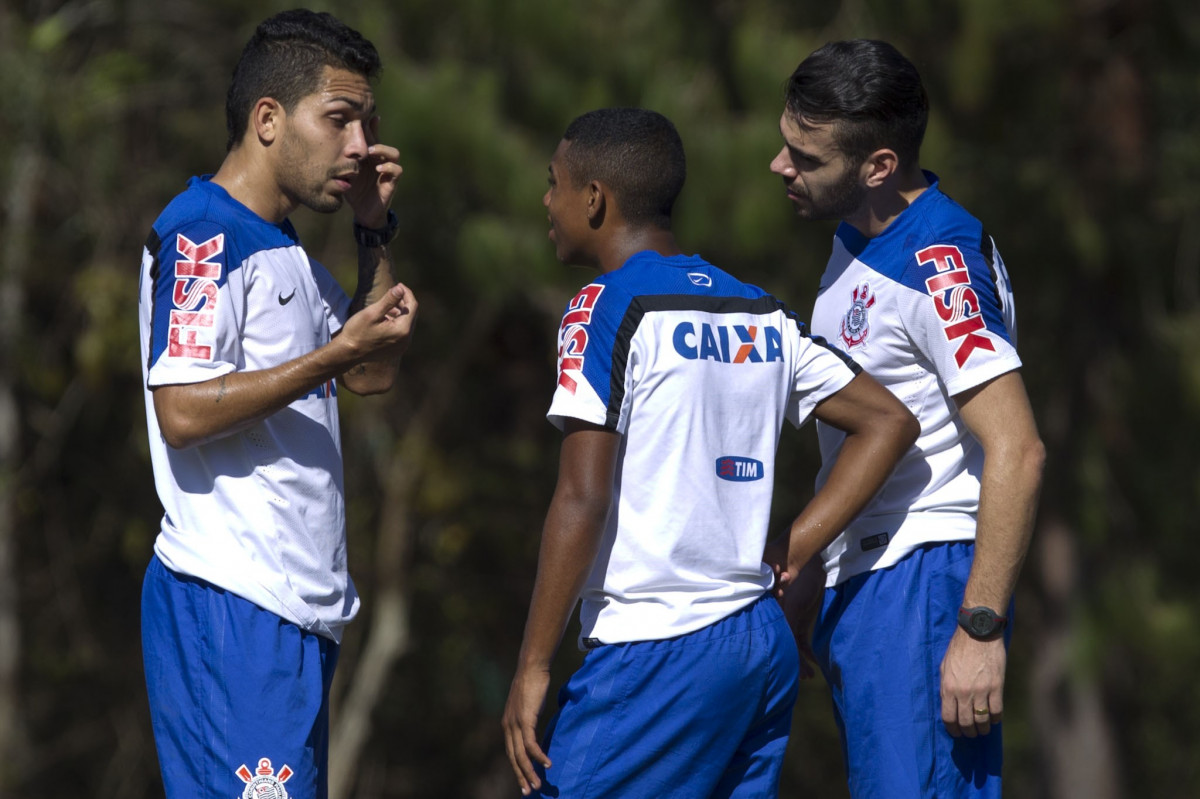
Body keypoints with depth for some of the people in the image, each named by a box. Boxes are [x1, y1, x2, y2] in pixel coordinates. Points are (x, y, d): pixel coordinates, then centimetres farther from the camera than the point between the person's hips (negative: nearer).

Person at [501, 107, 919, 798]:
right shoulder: (760, 313, 14)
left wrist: (533, 666, -11)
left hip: (656, 653, -8)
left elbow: (583, 499, -14)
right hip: (765, 648, 8)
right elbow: (889, 422, 16)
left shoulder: (609, 309, -7)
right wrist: (790, 554, 13)